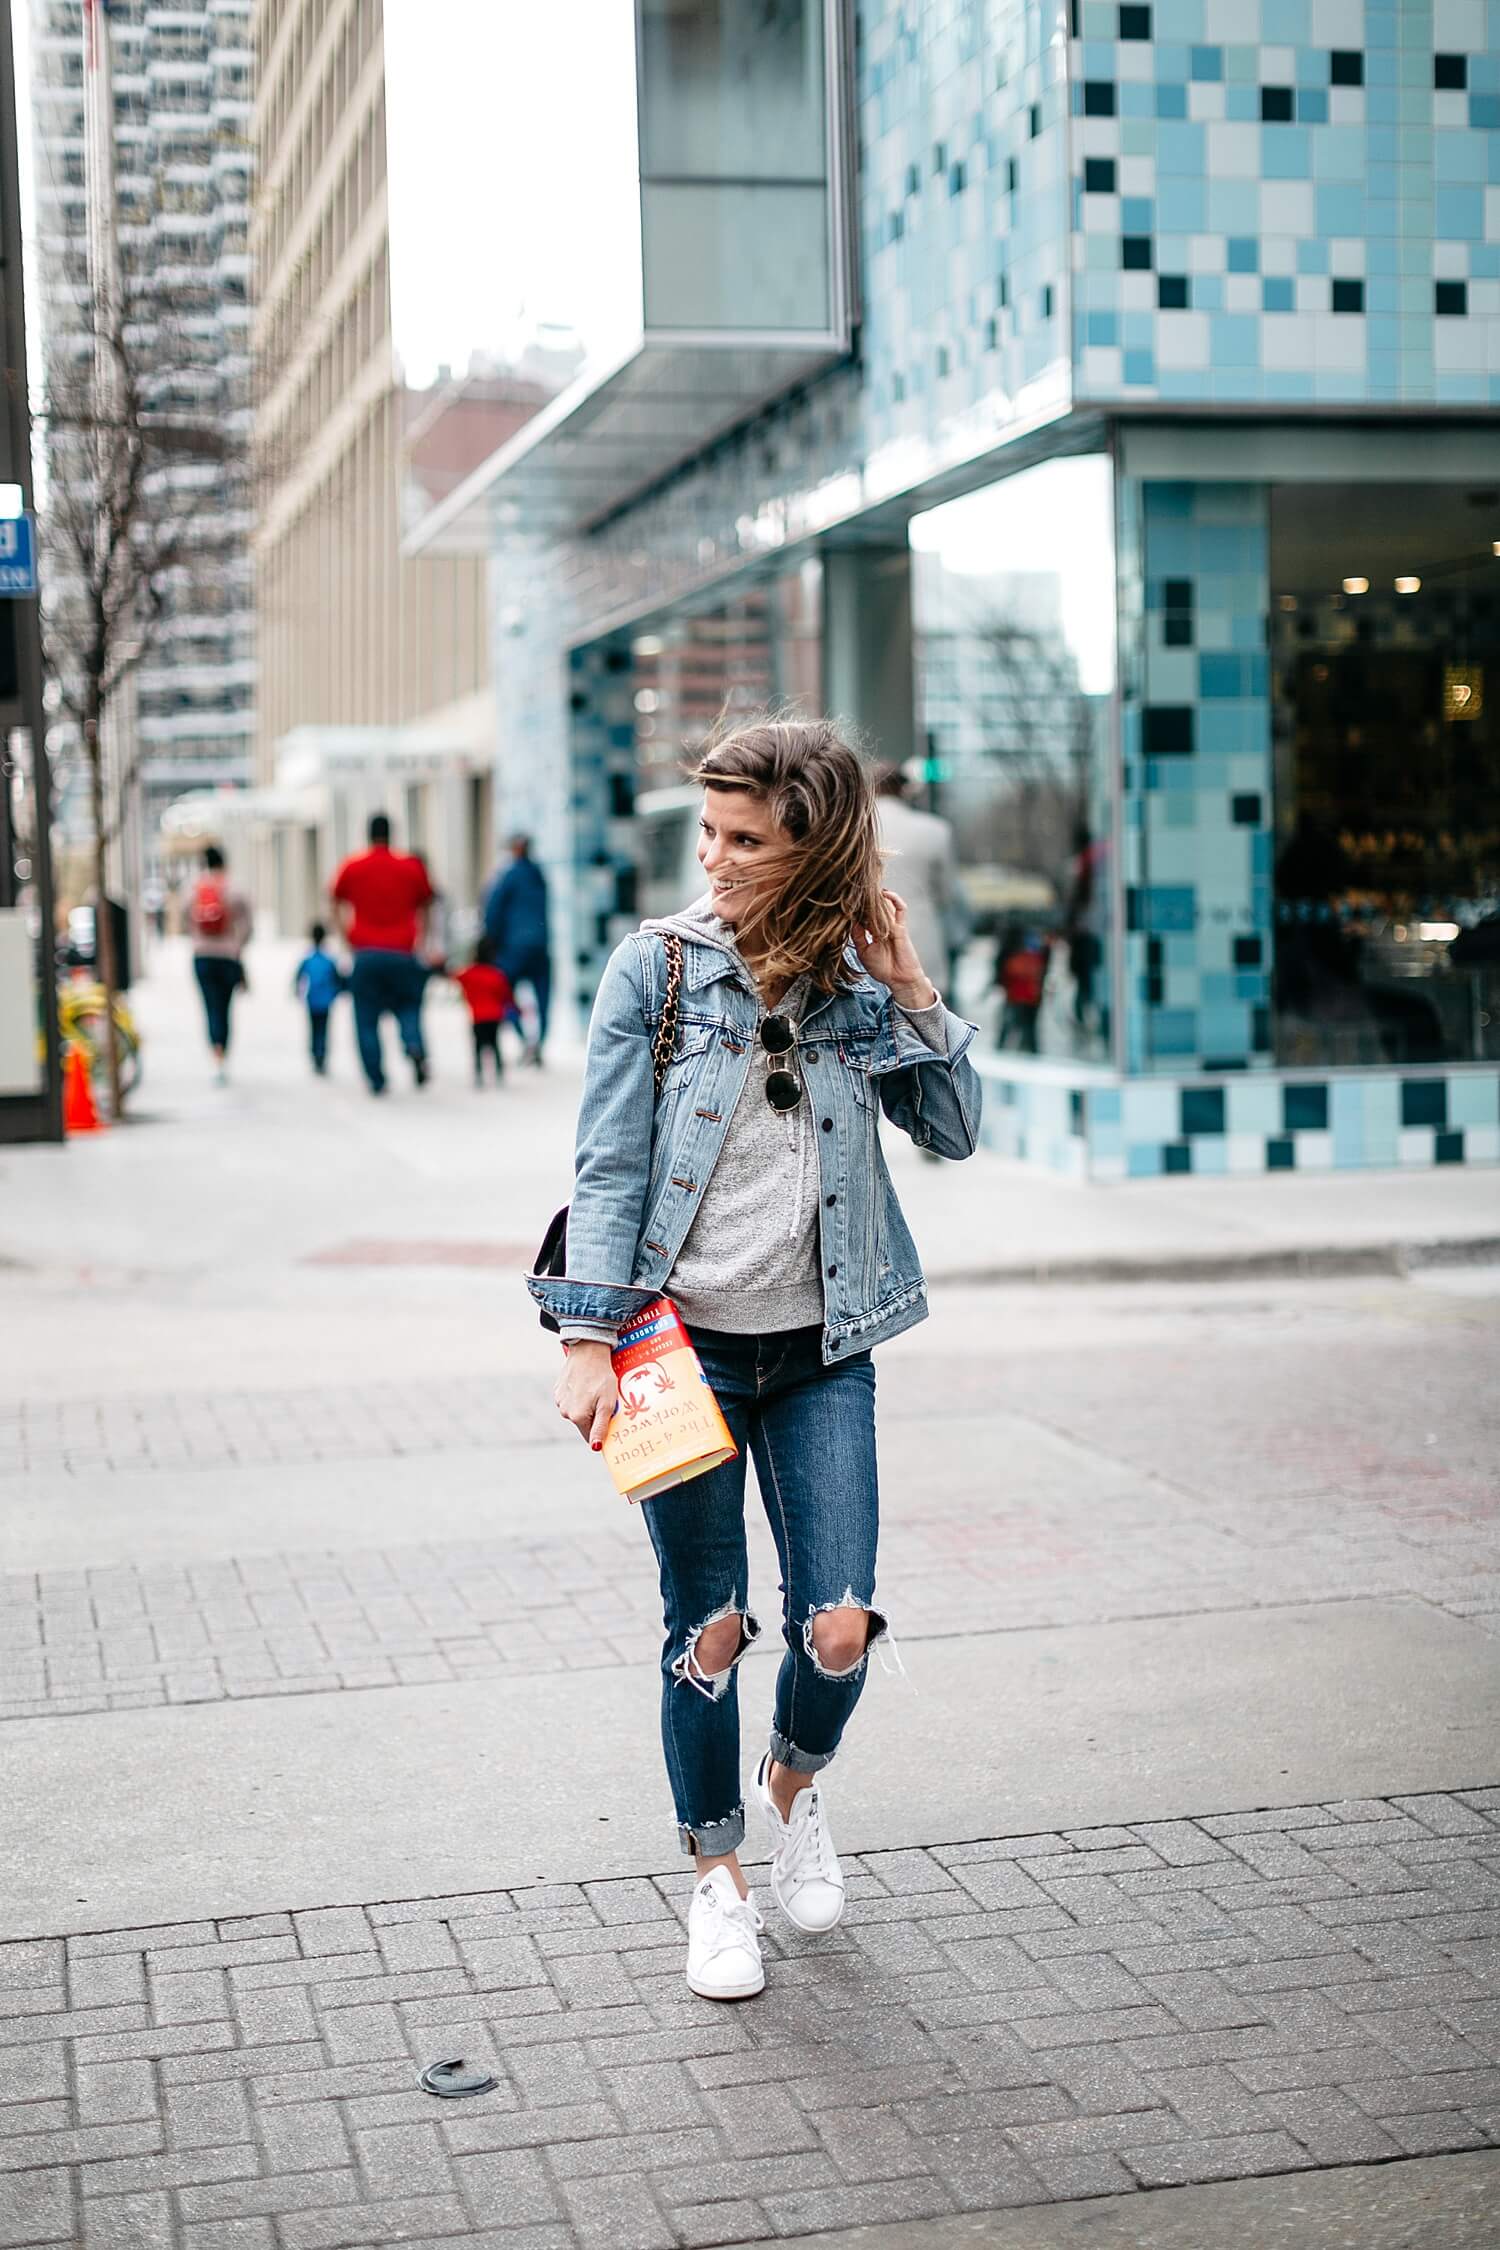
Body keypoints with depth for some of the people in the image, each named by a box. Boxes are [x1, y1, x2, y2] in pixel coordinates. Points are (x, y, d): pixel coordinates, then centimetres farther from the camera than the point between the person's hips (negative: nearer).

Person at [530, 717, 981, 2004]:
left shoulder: (857, 979, 4)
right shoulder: (657, 967, -3)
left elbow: (954, 1130, 4)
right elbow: (610, 1165, -5)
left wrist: (909, 990, -7)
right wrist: (590, 1339, -12)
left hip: (820, 1353, 2)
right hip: (686, 1343, -2)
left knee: (839, 1629, -2)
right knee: (707, 1631, 4)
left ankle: (796, 1783, 32)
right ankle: (718, 1876, 24)